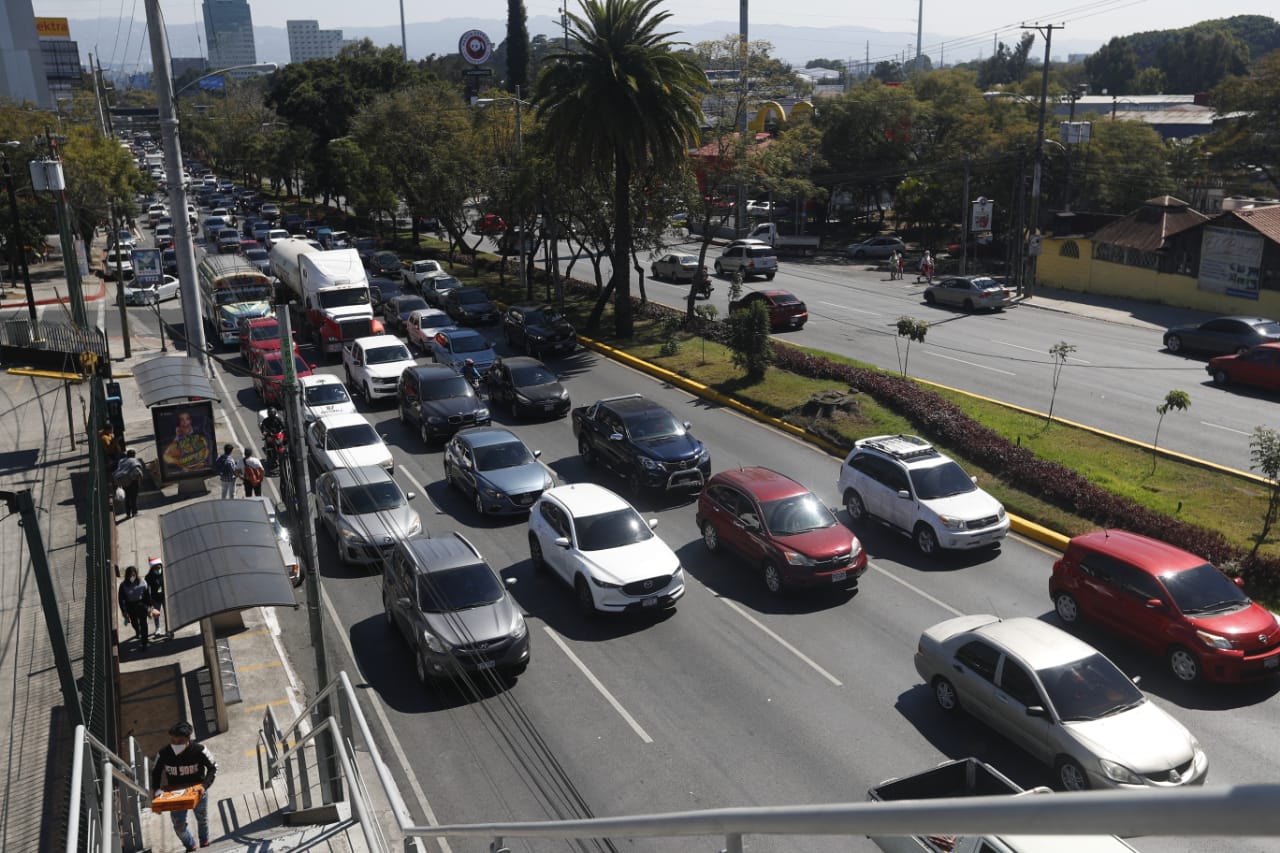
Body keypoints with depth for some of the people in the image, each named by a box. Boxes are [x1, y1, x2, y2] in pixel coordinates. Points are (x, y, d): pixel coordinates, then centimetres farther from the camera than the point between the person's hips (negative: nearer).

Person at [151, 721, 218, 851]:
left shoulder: (199, 750, -26)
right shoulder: (163, 754, -21)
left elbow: (213, 767, -15)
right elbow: (155, 772, -4)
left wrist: (204, 786, -28)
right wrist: (157, 790, -18)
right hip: (175, 794, 1)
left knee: (202, 820, 20)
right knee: (179, 825, -1)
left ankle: (205, 844, 49)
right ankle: (191, 847, 30)